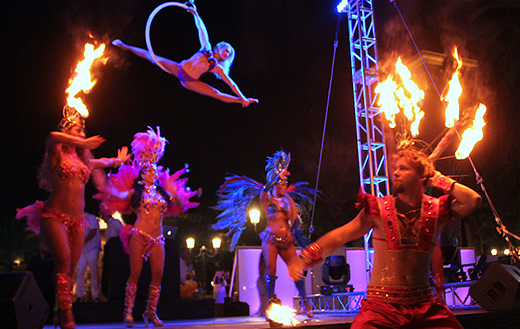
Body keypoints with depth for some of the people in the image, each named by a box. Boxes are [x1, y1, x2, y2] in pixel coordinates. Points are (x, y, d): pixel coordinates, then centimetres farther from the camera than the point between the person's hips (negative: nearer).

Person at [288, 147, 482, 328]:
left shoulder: (436, 210, 5)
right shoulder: (379, 209, -1)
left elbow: (473, 200, -9)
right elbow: (341, 235, -3)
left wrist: (439, 180, 0)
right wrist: (305, 258, -13)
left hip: (424, 306, 2)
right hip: (382, 306, -2)